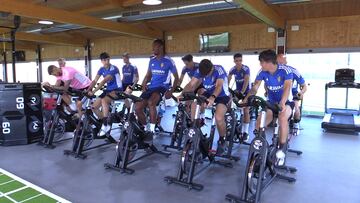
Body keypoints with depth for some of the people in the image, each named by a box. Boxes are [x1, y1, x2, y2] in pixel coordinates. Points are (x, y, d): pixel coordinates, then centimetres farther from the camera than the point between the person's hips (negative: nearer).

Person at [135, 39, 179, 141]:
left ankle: (152, 130, -23)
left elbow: (176, 77, 0)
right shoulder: (152, 60, 14)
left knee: (150, 102, -36)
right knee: (137, 107, -10)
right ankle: (144, 129, 13)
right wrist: (144, 85, 3)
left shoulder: (168, 61, -3)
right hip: (151, 87, 6)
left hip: (162, 87, -6)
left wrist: (171, 91, -12)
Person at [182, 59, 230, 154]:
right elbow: (191, 84, -19)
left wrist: (212, 97, -60)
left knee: (218, 118, -28)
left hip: (222, 96, -5)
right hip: (209, 93, 5)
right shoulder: (200, 71, -14)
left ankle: (222, 140, 0)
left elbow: (219, 86, -42)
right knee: (194, 105, -19)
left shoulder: (219, 70, -28)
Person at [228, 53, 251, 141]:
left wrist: (242, 92, -43)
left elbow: (246, 81, -32)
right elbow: (228, 81, -13)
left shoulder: (246, 69, -21)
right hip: (237, 90, 5)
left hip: (246, 91, -4)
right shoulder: (232, 69, -9)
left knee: (246, 111, -7)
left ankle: (245, 132, -3)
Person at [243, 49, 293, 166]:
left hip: (285, 102, -4)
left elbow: (287, 87, -32)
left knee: (283, 117, -37)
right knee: (259, 123, -20)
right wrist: (247, 98, -33)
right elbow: (255, 87, -13)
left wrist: (282, 103, -50)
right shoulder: (262, 72, -8)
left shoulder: (285, 70, -19)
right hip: (271, 102, 4)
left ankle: (282, 149, -22)